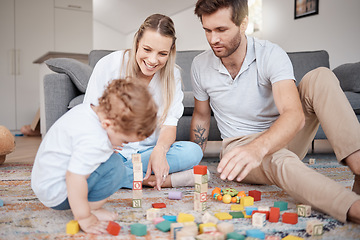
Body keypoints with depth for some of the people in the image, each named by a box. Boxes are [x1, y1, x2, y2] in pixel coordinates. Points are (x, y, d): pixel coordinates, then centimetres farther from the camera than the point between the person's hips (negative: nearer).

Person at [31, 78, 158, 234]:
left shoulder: (88, 109, -5)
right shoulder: (94, 141, -35)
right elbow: (75, 178, -37)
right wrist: (84, 218, -27)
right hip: (56, 195, -10)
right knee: (114, 167, -23)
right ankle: (90, 210, -12)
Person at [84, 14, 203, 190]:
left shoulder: (172, 75, -2)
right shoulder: (109, 64, -9)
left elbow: (170, 124, -8)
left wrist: (160, 149, -31)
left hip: (148, 152, 3)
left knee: (193, 152, -26)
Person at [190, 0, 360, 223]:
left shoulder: (271, 55, -17)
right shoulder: (200, 65, -5)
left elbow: (295, 115, -34)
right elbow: (201, 116, 11)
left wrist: (258, 147, -54)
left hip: (282, 140, 0)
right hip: (238, 147, 0)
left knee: (320, 77, -24)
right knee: (278, 160, -39)